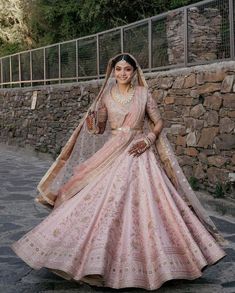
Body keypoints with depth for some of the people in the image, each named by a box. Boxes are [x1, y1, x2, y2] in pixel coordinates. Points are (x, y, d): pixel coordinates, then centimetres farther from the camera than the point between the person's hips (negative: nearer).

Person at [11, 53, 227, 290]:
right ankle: (104, 260, 4)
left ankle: (144, 259, 7)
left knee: (142, 205, -7)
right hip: (112, 155, 2)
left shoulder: (143, 93, 2)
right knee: (106, 205, -6)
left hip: (138, 154, -1)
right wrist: (92, 119, -11)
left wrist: (147, 140, -11)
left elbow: (158, 123, 5)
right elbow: (99, 129, 10)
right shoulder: (106, 96, 7)